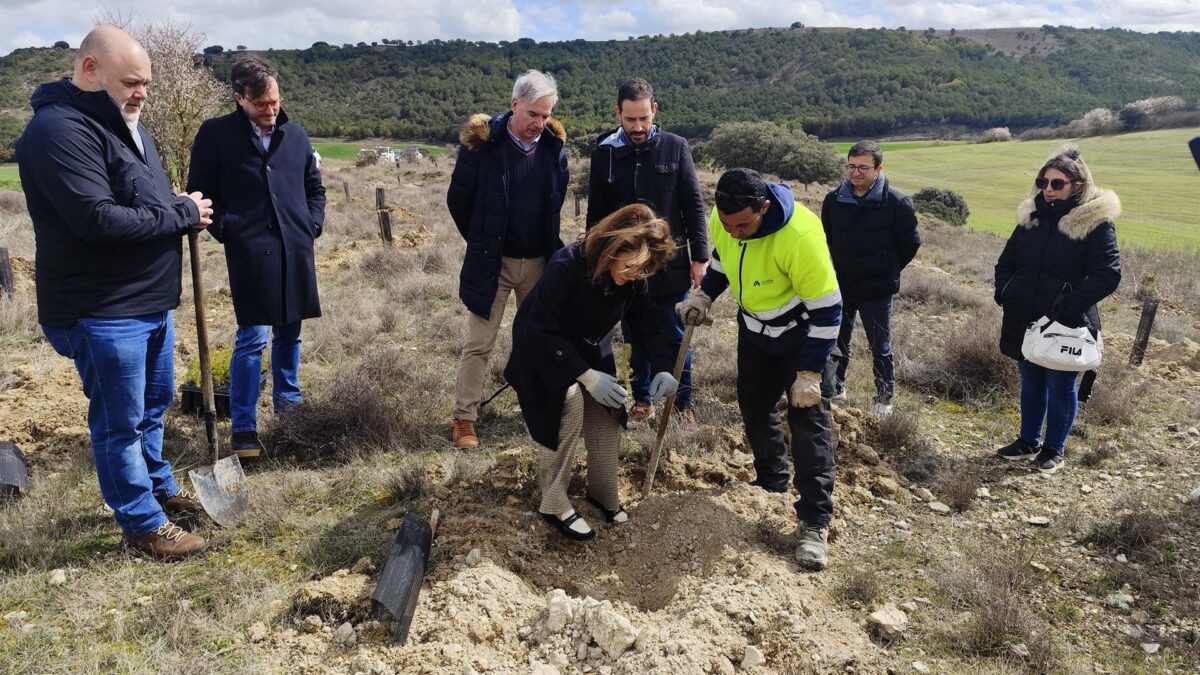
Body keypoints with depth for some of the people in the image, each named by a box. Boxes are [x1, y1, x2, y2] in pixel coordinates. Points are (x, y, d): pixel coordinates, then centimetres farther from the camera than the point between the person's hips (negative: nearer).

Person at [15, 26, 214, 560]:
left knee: (153, 406, 22)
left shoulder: (122, 122, 13)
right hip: (102, 313, -9)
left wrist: (185, 208, -1)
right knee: (120, 422, 4)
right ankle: (143, 524, 17)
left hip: (151, 301, 10)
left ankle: (160, 488, 40)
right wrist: (183, 213, -17)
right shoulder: (61, 129, -19)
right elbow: (100, 219, -28)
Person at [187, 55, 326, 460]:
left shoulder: (295, 135, 10)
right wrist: (225, 230, -9)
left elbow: (315, 188, 20)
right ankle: (243, 428, 3)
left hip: (296, 252, 5)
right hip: (250, 253, -4)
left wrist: (312, 226, 8)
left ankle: (288, 401, 33)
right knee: (252, 339, -6)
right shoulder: (216, 134, -2)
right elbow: (200, 193, 1)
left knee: (289, 333, 15)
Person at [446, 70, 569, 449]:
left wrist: (549, 242, 14)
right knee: (479, 344, 1)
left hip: (539, 261, 4)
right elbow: (458, 199, -2)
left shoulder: (554, 145, -1)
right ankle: (464, 418, 11)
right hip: (492, 262, -3)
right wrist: (481, 242, 6)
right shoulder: (483, 142, -12)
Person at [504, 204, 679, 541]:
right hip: (543, 349, -6)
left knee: (609, 410, -8)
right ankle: (554, 504, -16)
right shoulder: (566, 266, -35)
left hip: (591, 351, 6)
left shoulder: (633, 279, -16)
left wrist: (662, 368, -22)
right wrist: (587, 375, -36)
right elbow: (540, 332, -34)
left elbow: (648, 323, -6)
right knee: (570, 398, -30)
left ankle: (604, 494, 18)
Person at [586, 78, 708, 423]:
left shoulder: (675, 148, -4)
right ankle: (642, 399, 28)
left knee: (676, 338, 8)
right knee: (636, 338, 12)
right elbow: (596, 214, 6)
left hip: (671, 263, -1)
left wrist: (700, 256, -5)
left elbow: (694, 206, -1)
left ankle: (682, 403, 21)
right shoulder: (604, 153, -1)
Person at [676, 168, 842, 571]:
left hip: (801, 333, -6)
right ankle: (772, 485, 36)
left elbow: (826, 310, -29)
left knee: (808, 420, -9)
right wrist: (703, 297, -2)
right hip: (754, 328, 6)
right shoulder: (723, 220, -18)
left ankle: (814, 524, -2)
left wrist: (810, 374, -25)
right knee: (754, 406, 14)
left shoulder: (800, 236, -37)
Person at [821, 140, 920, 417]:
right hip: (840, 287, 4)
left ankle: (884, 400, 23)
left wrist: (887, 271, 2)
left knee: (880, 348, 7)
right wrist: (840, 268, 11)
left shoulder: (897, 203, -13)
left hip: (877, 290, -3)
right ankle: (835, 391, 33)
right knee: (837, 343, 15)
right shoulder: (834, 200, -3)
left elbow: (910, 244, -2)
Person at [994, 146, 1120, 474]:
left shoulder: (1096, 222, -11)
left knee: (1060, 388, 10)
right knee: (1031, 385, 19)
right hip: (1025, 322, 5)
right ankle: (1028, 441, 36)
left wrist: (1068, 306, -24)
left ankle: (1053, 448, 28)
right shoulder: (1032, 216, 6)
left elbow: (1108, 275, -18)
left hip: (1067, 326, -5)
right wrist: (1005, 292, -3)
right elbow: (1006, 262, 14)